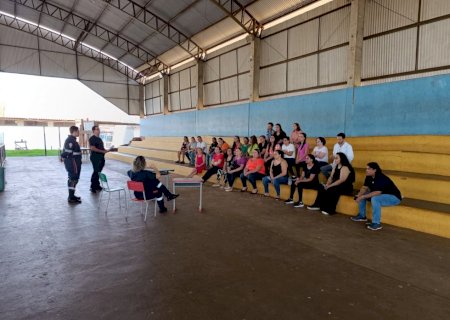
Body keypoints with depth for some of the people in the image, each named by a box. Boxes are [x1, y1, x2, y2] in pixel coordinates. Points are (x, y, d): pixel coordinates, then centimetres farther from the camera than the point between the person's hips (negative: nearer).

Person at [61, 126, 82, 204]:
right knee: (73, 180, -4)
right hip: (73, 164, -11)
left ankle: (71, 196, 29)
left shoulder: (70, 139, 14)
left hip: (71, 164, 11)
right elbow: (68, 153, -24)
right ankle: (71, 198, 2)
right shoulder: (71, 140, -19)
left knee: (71, 179, 18)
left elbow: (66, 152, 20)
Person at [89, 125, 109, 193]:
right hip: (95, 157, -8)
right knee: (96, 172, -8)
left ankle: (97, 185, 20)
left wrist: (105, 150, 7)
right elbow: (92, 148, -19)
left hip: (101, 157, 8)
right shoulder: (92, 139, -8)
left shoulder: (99, 138, 19)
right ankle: (93, 187, -2)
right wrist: (102, 151, -19)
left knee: (99, 172, 11)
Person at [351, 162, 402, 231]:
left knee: (374, 198, -36)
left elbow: (377, 193, -37)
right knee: (361, 194, 2)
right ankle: (362, 216, 13)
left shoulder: (382, 178, -29)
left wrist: (363, 197, -35)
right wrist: (359, 196, -21)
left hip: (394, 197, -9)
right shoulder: (369, 177, -3)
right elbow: (364, 188, -2)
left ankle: (377, 223, -27)